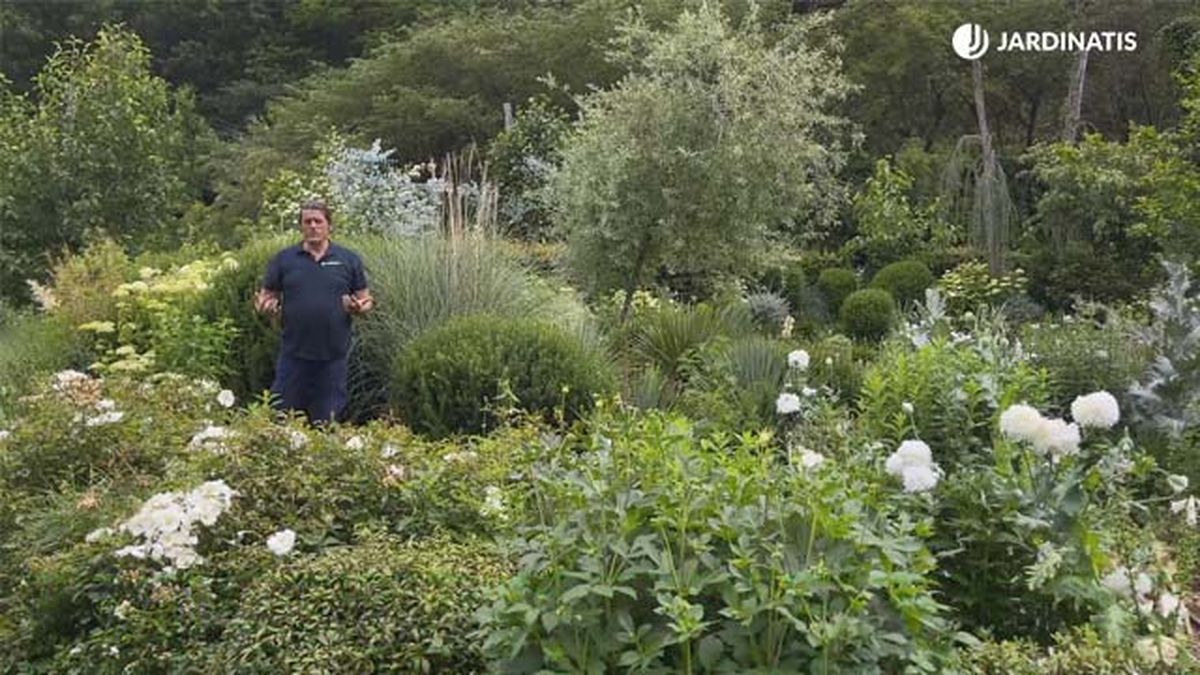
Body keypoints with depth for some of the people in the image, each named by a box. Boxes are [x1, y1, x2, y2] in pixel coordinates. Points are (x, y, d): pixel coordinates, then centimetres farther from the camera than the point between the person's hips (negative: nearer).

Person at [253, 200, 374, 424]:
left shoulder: (349, 259, 5)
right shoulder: (284, 259, 6)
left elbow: (366, 299, 8)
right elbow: (268, 295, 9)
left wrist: (359, 307, -14)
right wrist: (266, 306, -14)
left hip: (333, 355, 0)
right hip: (294, 353, 1)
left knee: (327, 422, 9)